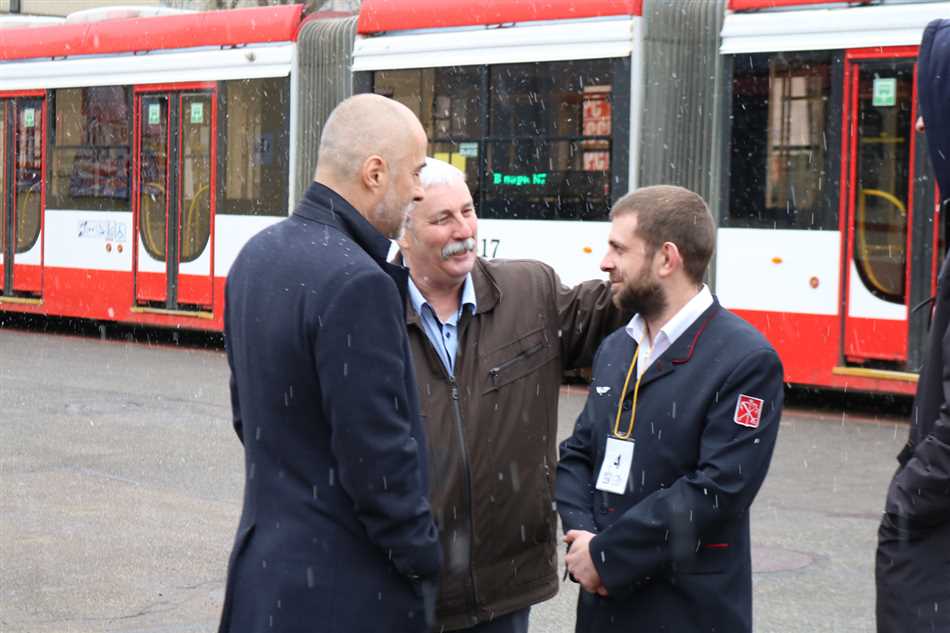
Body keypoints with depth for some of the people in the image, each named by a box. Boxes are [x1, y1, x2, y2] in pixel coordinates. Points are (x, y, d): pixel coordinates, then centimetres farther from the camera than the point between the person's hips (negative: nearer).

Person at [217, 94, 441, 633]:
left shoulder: (258, 255, 6)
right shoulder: (356, 283, -22)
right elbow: (377, 454, -22)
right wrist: (425, 562, -9)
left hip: (266, 560, 9)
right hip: (346, 589, -9)